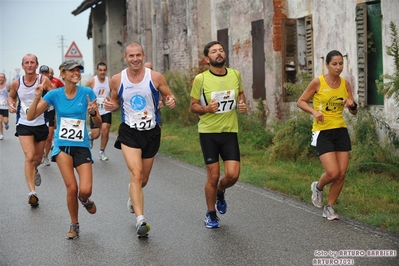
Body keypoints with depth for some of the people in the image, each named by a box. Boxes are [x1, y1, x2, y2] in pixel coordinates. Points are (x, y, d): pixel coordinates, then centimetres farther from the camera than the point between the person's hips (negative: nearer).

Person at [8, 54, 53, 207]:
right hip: (24, 125, -1)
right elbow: (11, 96, 15)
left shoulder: (43, 80, -10)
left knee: (37, 158, 17)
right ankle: (32, 192, -16)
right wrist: (11, 105, -6)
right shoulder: (16, 83, -3)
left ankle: (34, 170, 54)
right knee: (29, 157, -16)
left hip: (40, 124, 1)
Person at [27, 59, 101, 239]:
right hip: (62, 145, 0)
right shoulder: (55, 94, -1)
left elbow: (98, 123, 0)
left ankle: (84, 199, 27)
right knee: (72, 188, -9)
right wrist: (37, 98, -18)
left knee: (85, 190, -12)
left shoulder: (87, 93, -3)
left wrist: (93, 112, -21)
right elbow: (31, 117, -3)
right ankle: (74, 225, 13)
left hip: (82, 146, 0)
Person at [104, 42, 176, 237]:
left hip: (151, 132, 1)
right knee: (136, 174, -18)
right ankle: (140, 219, -19)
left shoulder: (155, 77, -6)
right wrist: (111, 106, -12)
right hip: (129, 132, -1)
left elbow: (169, 95, 4)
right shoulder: (117, 79, -3)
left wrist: (171, 101, -20)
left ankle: (133, 197, 49)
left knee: (143, 179, 15)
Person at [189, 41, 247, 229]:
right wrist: (206, 108, -22)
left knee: (233, 175, -7)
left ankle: (220, 192, 30)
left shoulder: (235, 75, 2)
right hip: (208, 132, -3)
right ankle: (210, 214, 23)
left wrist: (242, 104, 0)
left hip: (230, 131, 3)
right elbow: (193, 106, -1)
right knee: (213, 176, 1)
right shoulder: (201, 79, -9)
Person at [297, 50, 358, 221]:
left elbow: (353, 112, 12)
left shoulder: (345, 84, 5)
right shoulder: (318, 82, -8)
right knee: (333, 173, -14)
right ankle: (318, 187, 20)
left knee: (341, 174, 0)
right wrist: (314, 111, -18)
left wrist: (352, 105, -11)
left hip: (341, 131, 5)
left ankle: (329, 208, 18)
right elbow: (300, 102, 0)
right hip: (322, 132, -4)